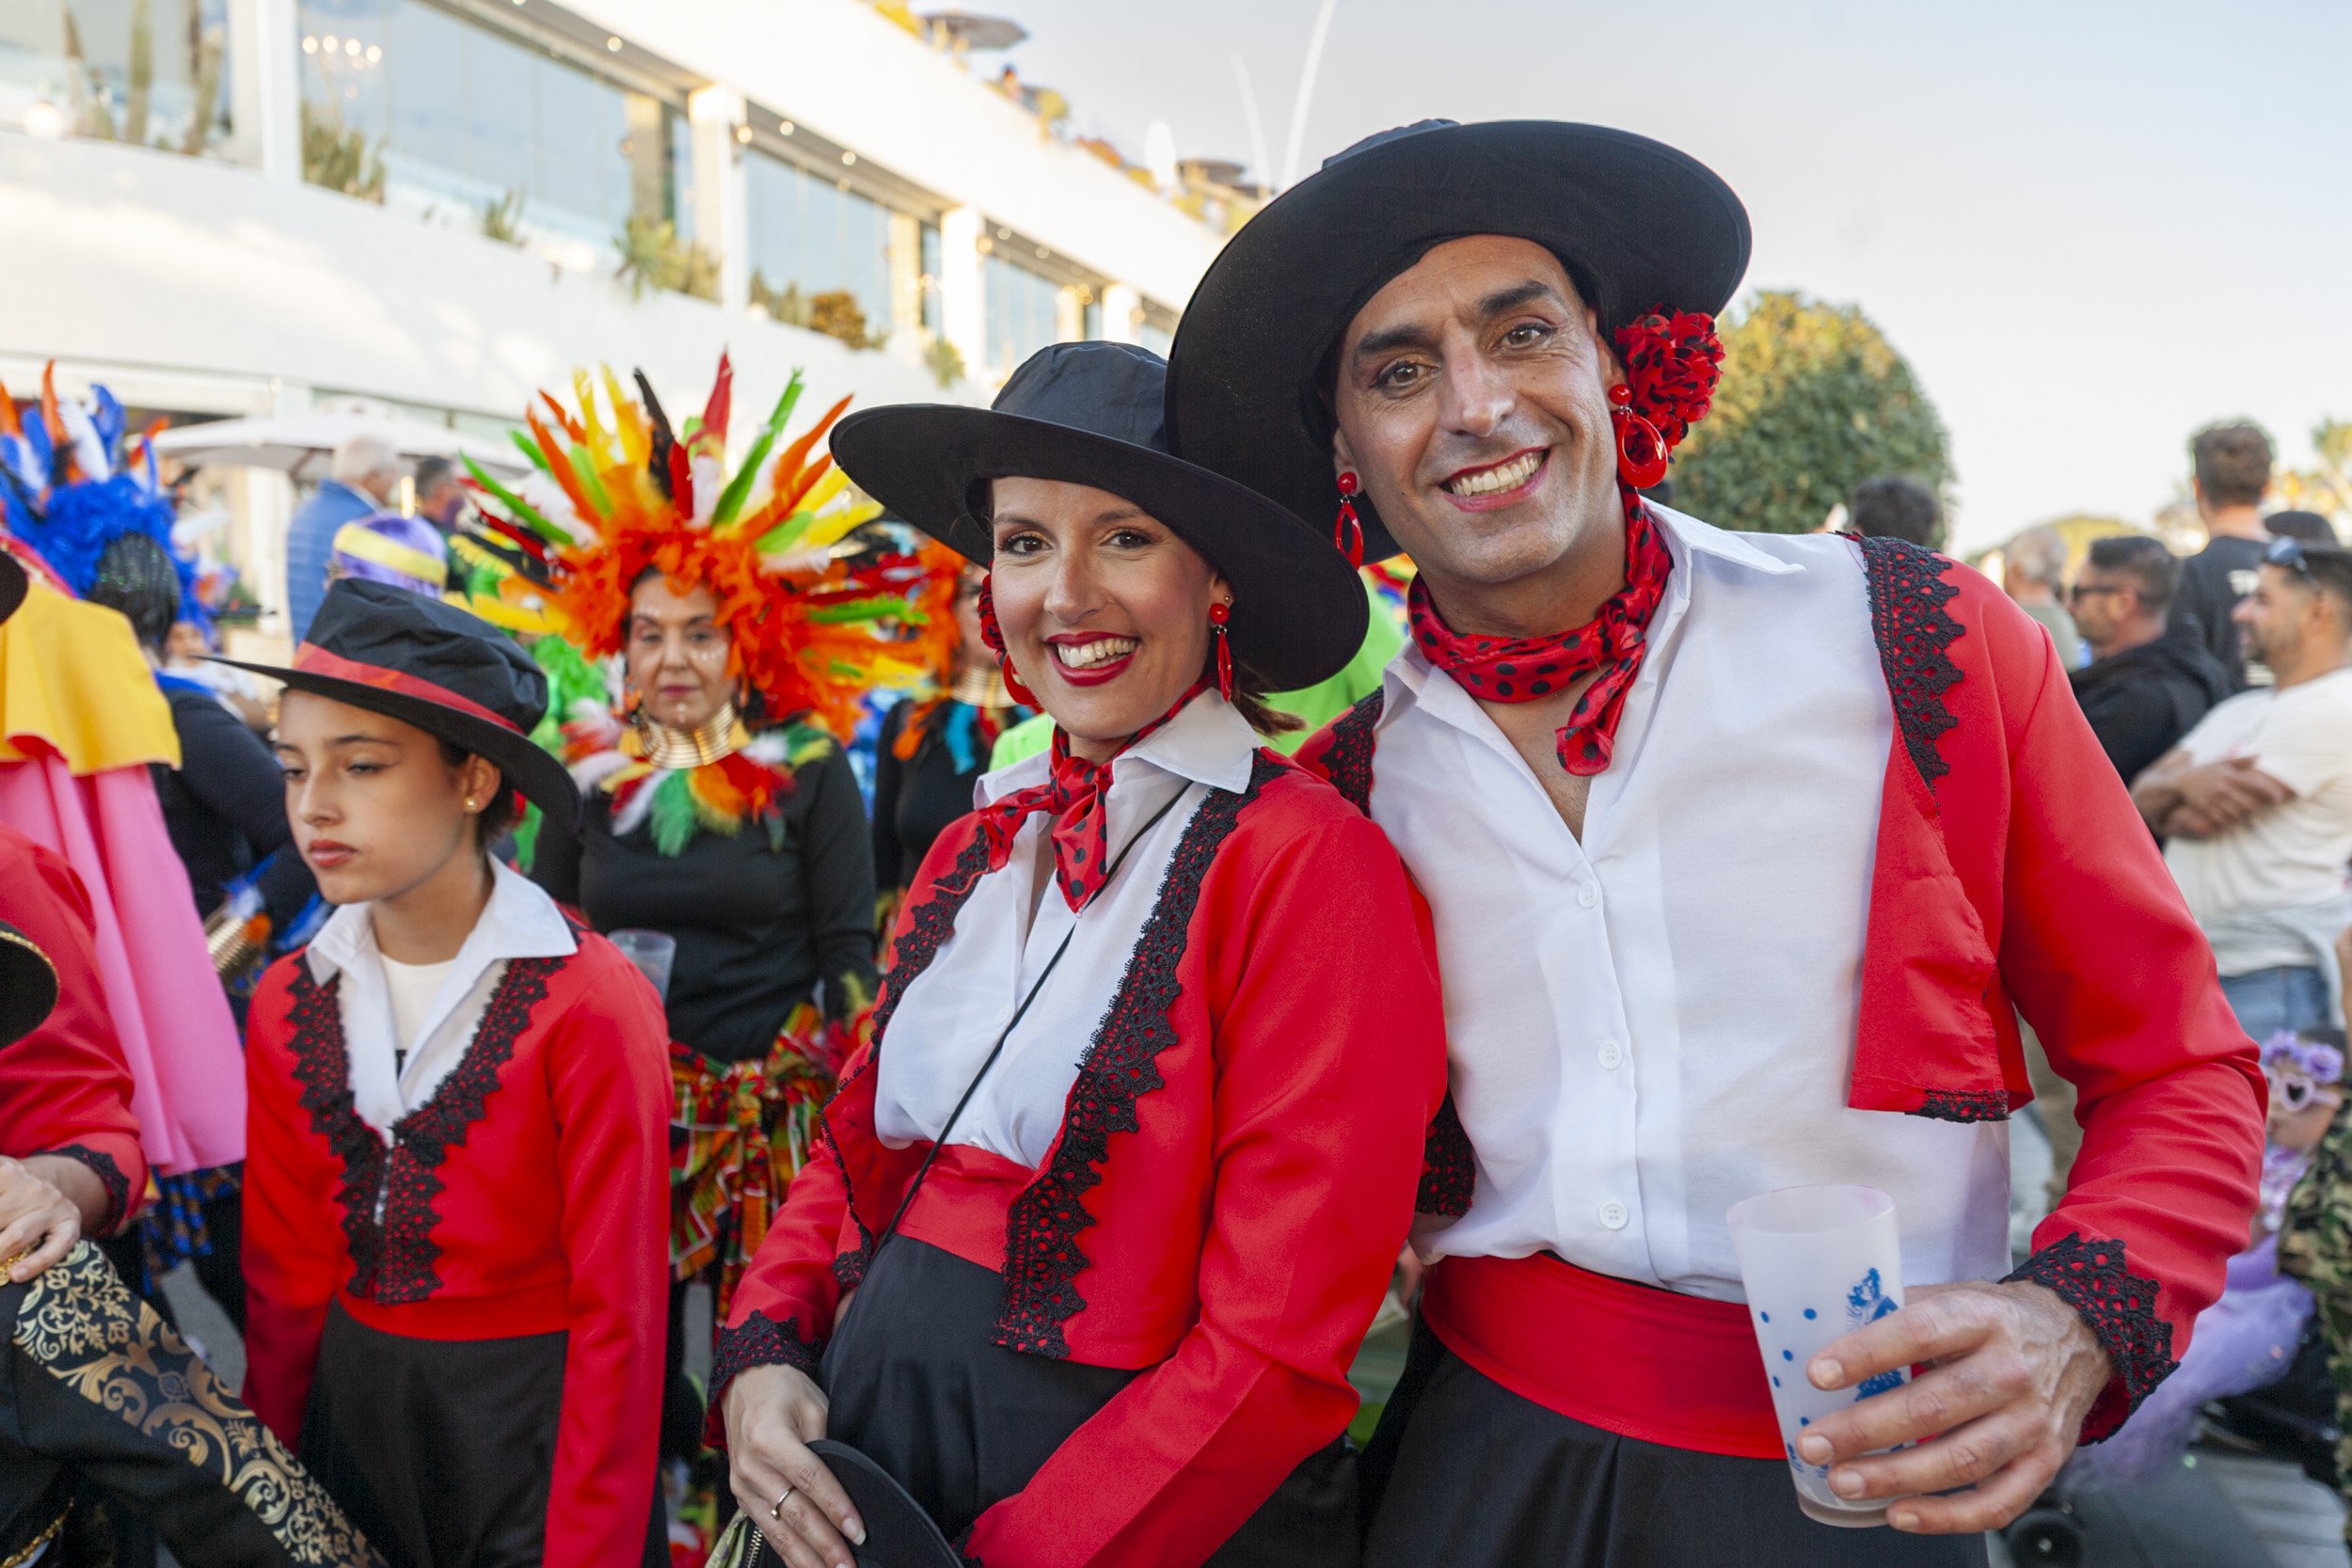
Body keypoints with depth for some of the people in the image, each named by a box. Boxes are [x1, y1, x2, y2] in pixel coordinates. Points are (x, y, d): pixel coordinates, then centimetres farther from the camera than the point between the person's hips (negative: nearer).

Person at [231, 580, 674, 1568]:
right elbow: (286, 1278, 5)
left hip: (540, 1431, -5)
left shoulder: (588, 1005, -19)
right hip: (354, 1415, 5)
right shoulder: (289, 1005, -2)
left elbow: (615, 1313, -16)